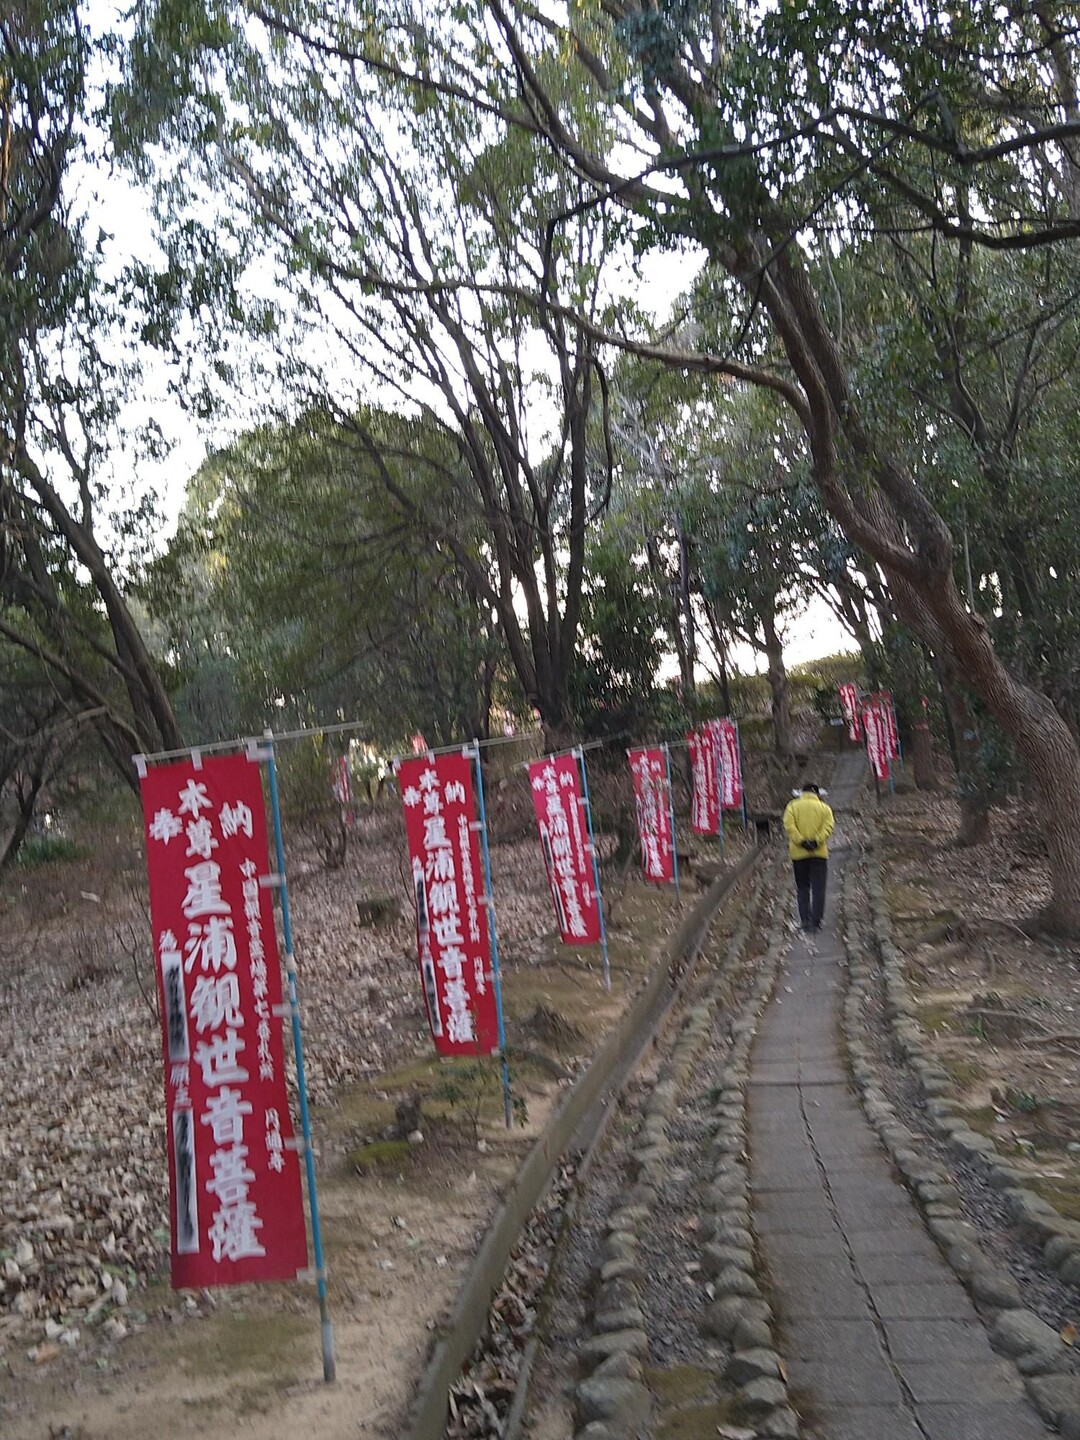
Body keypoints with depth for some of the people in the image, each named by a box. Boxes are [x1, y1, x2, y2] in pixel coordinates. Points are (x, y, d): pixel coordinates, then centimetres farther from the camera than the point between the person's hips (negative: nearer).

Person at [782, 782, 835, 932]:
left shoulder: (793, 806, 4)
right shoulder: (824, 808, 4)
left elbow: (789, 826, -10)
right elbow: (828, 826, -11)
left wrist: (801, 841, -12)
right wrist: (816, 841, -15)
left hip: (798, 853, 1)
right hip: (819, 853, -1)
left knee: (802, 888, 10)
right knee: (818, 888, 3)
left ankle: (805, 920, 3)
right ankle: (816, 920, -4)